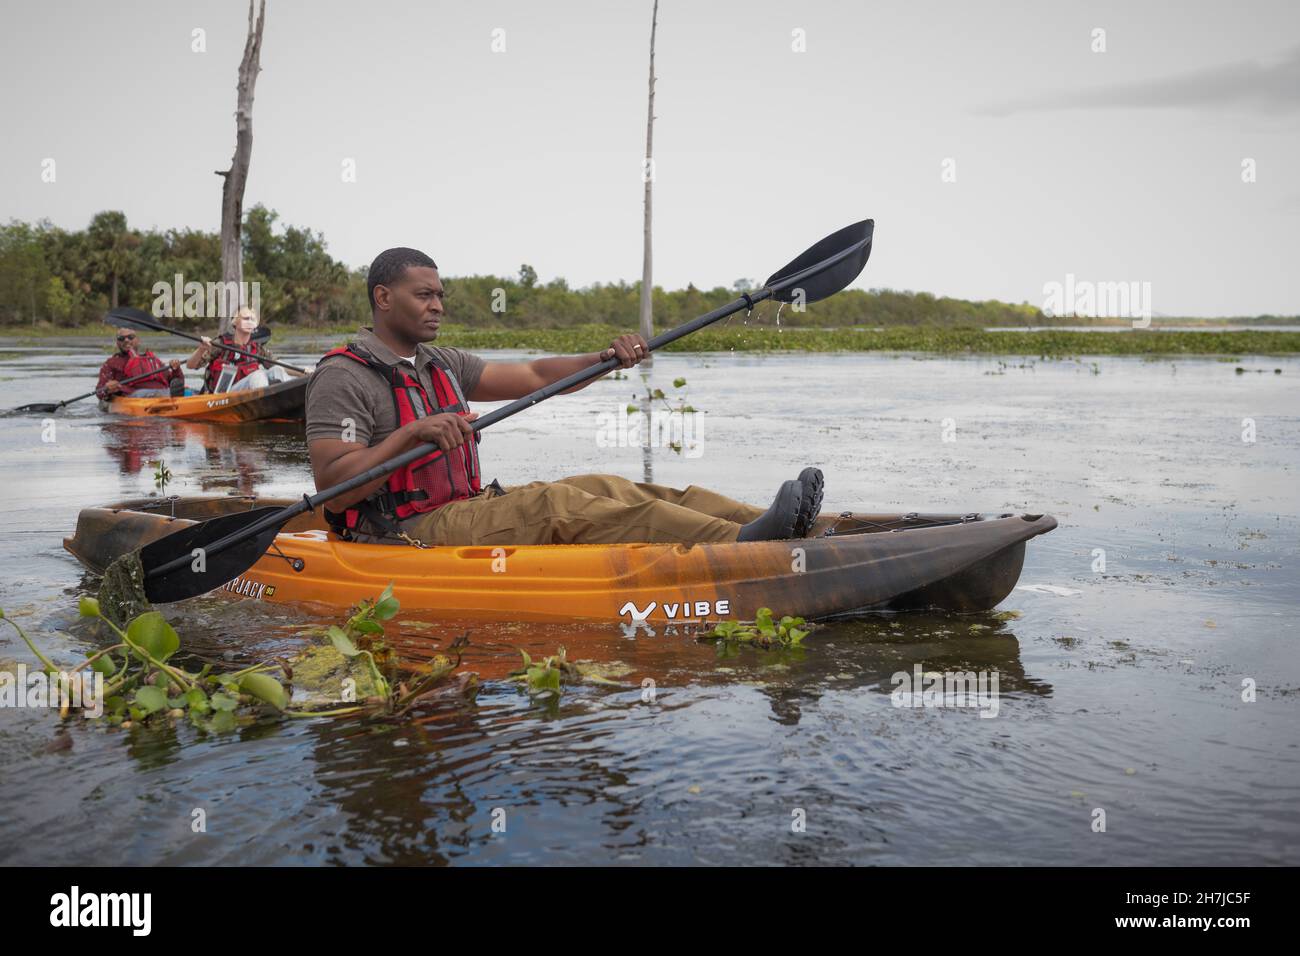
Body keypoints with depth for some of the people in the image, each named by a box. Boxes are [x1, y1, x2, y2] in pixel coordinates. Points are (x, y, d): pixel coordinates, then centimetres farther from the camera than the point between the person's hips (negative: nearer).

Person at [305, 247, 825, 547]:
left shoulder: (441, 364, 18)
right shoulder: (343, 378, -8)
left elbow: (533, 376, 15)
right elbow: (332, 488, -18)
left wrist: (606, 358, -1)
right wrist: (411, 434, -29)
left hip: (466, 510, 9)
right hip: (408, 535, -8)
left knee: (600, 488, -10)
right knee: (550, 503, -28)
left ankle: (766, 523, -22)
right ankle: (739, 543, -40)